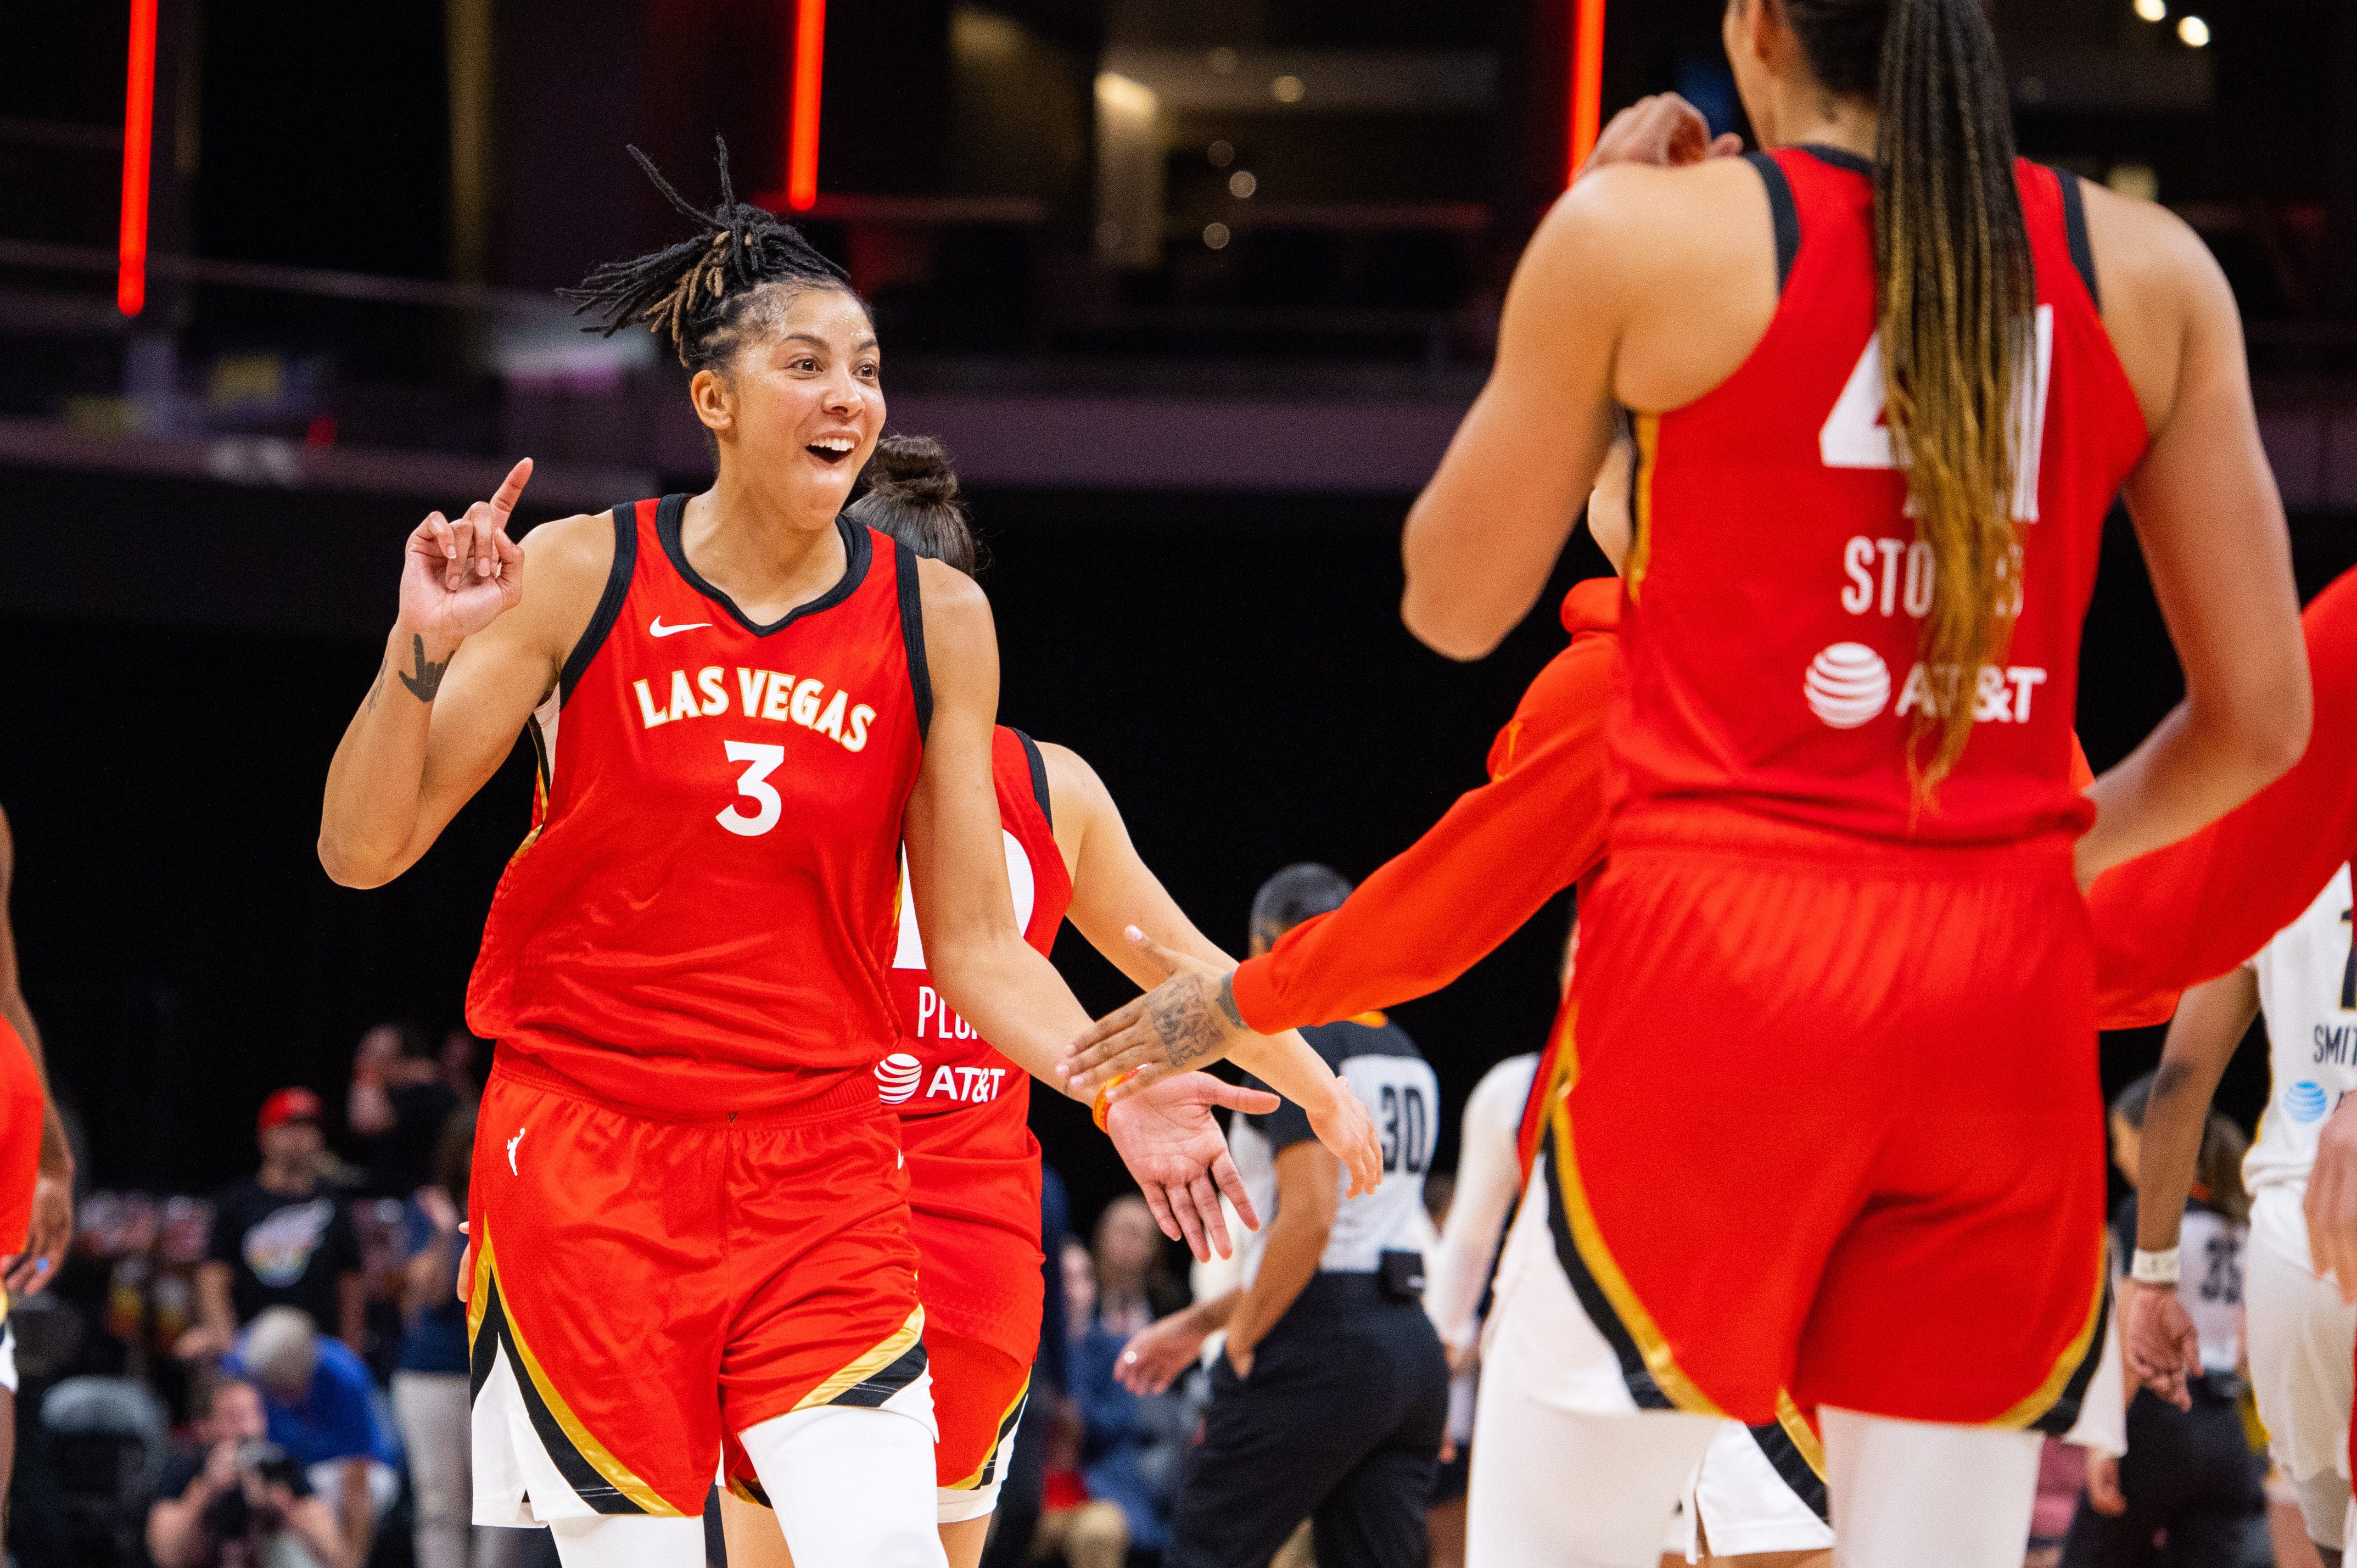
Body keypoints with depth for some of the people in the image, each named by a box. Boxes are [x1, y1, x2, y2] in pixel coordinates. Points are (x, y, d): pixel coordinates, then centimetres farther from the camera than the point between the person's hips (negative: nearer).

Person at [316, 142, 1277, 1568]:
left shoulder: (934, 619, 3)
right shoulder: (581, 578, -2)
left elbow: (976, 941, 6)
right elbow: (364, 852, 0)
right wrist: (424, 653, -16)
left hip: (818, 1167, 1)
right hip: (587, 1144, -1)